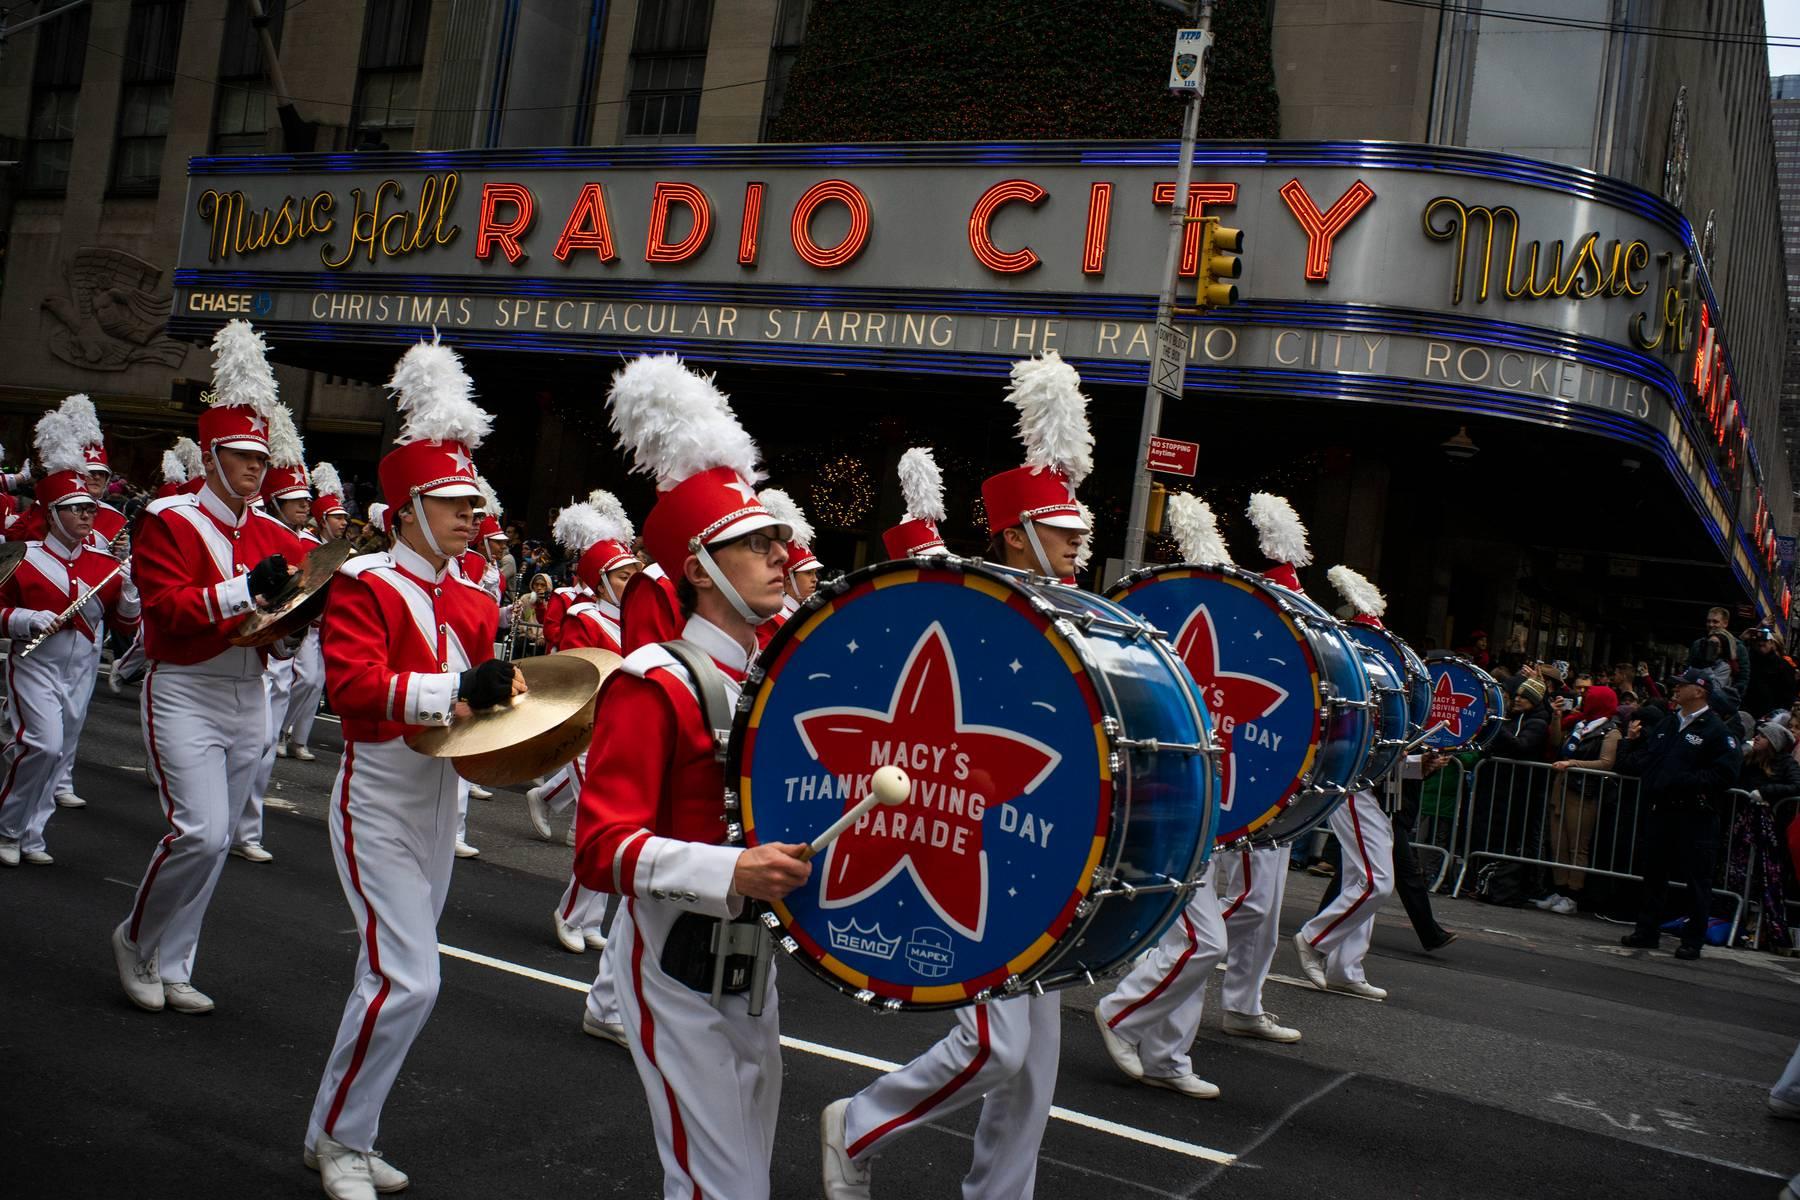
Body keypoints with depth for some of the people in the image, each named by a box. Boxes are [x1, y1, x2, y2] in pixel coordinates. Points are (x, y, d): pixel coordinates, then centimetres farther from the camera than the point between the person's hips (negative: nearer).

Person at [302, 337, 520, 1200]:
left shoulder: (473, 600, 8)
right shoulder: (364, 585, -12)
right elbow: (354, 684, -26)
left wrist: (505, 697, -8)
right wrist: (458, 686, -34)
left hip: (441, 806, 7)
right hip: (381, 807, -7)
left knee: (393, 974, 14)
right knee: (408, 980, -12)